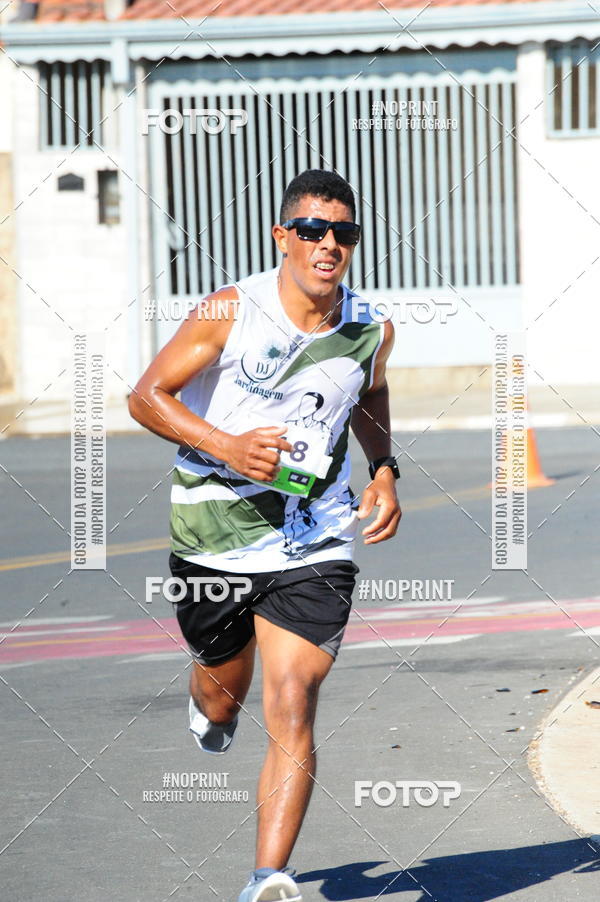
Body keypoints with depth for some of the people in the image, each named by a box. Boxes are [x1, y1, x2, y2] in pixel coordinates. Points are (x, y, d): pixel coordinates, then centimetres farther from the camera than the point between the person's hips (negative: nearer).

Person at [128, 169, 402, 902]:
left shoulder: (371, 332, -1)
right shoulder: (229, 312, -11)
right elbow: (147, 396, -6)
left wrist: (385, 473, 6)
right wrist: (225, 445, -22)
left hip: (315, 546, 1)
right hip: (214, 535, 0)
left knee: (291, 707, -14)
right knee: (224, 695, 17)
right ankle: (207, 705, 57)